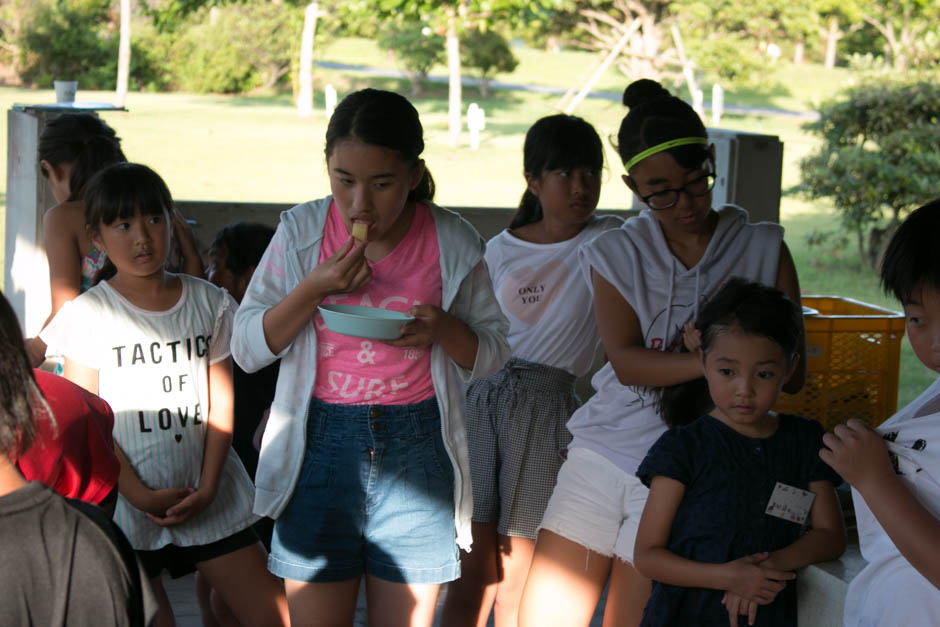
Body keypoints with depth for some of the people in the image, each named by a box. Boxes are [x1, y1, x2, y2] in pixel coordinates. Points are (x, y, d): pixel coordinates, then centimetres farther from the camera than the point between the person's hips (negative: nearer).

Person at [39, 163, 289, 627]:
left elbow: (221, 402, 4)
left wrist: (206, 488, -7)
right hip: (125, 501, -2)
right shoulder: (88, 314, -3)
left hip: (208, 498, 3)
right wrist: (142, 496, -12)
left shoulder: (209, 303, 6)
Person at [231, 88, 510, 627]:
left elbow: (493, 355, 6)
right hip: (321, 445, 0)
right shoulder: (301, 233, 0)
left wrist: (444, 329, -15)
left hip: (416, 447, 0)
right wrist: (314, 289, -15)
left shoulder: (453, 243, -1)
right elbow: (247, 349, 0)